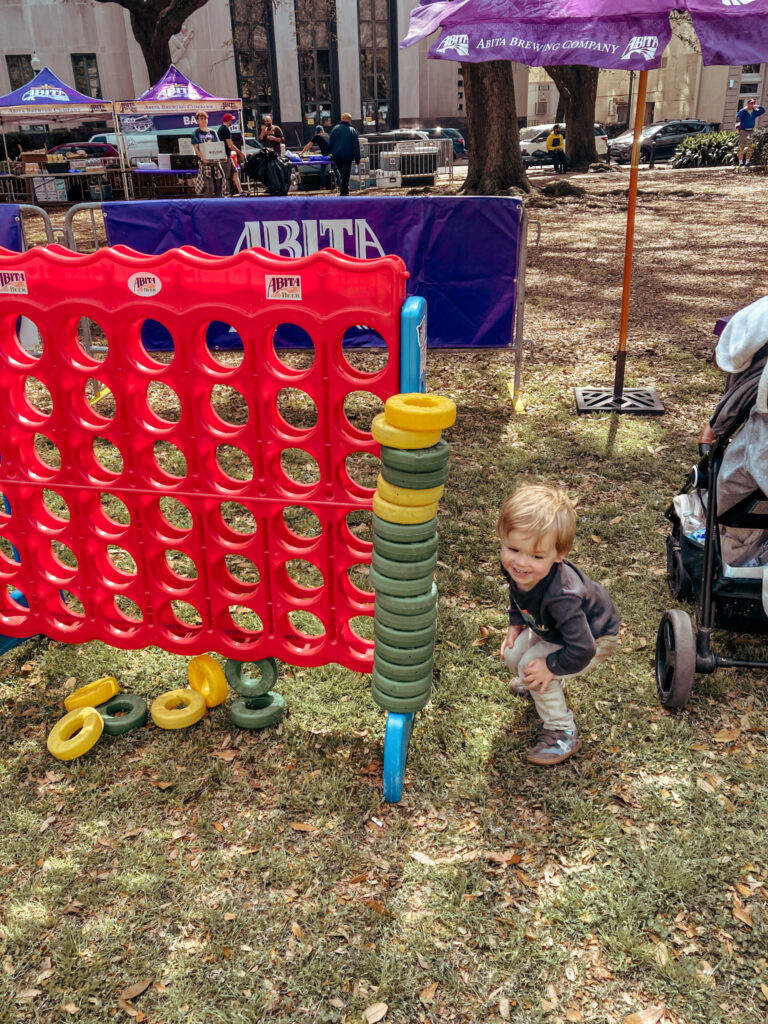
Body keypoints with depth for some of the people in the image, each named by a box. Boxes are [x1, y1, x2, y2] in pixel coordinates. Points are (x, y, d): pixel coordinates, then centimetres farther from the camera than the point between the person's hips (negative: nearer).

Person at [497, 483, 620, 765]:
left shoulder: (561, 596, -46)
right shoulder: (515, 567, -24)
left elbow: (581, 650, -37)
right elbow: (517, 593, 3)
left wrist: (550, 666, -25)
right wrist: (516, 623, -5)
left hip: (595, 638, -8)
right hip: (551, 629, 8)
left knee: (532, 665, -18)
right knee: (513, 655, 7)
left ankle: (563, 734, 2)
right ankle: (553, 687, 40)